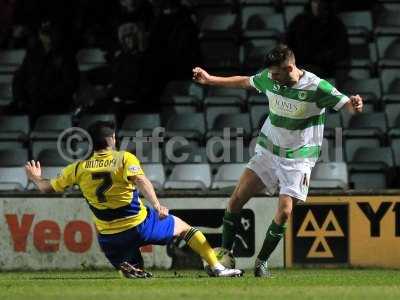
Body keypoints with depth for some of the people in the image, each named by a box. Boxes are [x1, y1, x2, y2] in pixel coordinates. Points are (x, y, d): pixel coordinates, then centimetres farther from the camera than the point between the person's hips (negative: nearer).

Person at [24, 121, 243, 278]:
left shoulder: (78, 169, 3)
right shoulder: (124, 159, -5)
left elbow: (47, 188, 11)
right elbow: (140, 180, -24)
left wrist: (35, 178, 32)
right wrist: (157, 205, -36)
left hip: (109, 237, 2)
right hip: (140, 226, -2)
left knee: (133, 273, 24)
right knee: (183, 226, 21)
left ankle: (127, 268, -16)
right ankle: (216, 268, 7)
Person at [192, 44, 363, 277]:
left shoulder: (316, 87, -20)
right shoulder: (269, 79, -5)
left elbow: (345, 103, -21)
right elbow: (244, 82, 13)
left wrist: (354, 104, -45)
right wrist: (209, 79, 16)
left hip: (298, 159, -4)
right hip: (268, 151, 4)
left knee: (284, 212, -15)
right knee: (237, 199, -5)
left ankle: (262, 262, 3)